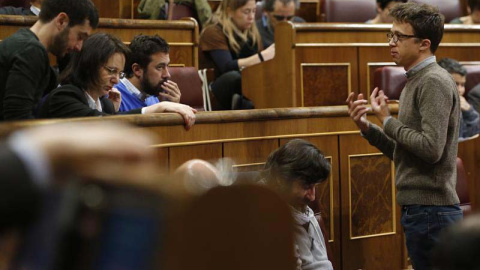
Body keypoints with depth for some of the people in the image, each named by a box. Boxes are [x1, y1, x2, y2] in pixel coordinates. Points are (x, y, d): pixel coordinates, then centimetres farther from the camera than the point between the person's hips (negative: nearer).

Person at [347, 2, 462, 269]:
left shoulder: (434, 82, -13)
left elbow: (431, 149, -23)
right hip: (419, 208, 10)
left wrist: (388, 120, -11)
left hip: (431, 211, -10)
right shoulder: (416, 82, 16)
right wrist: (367, 127, 4)